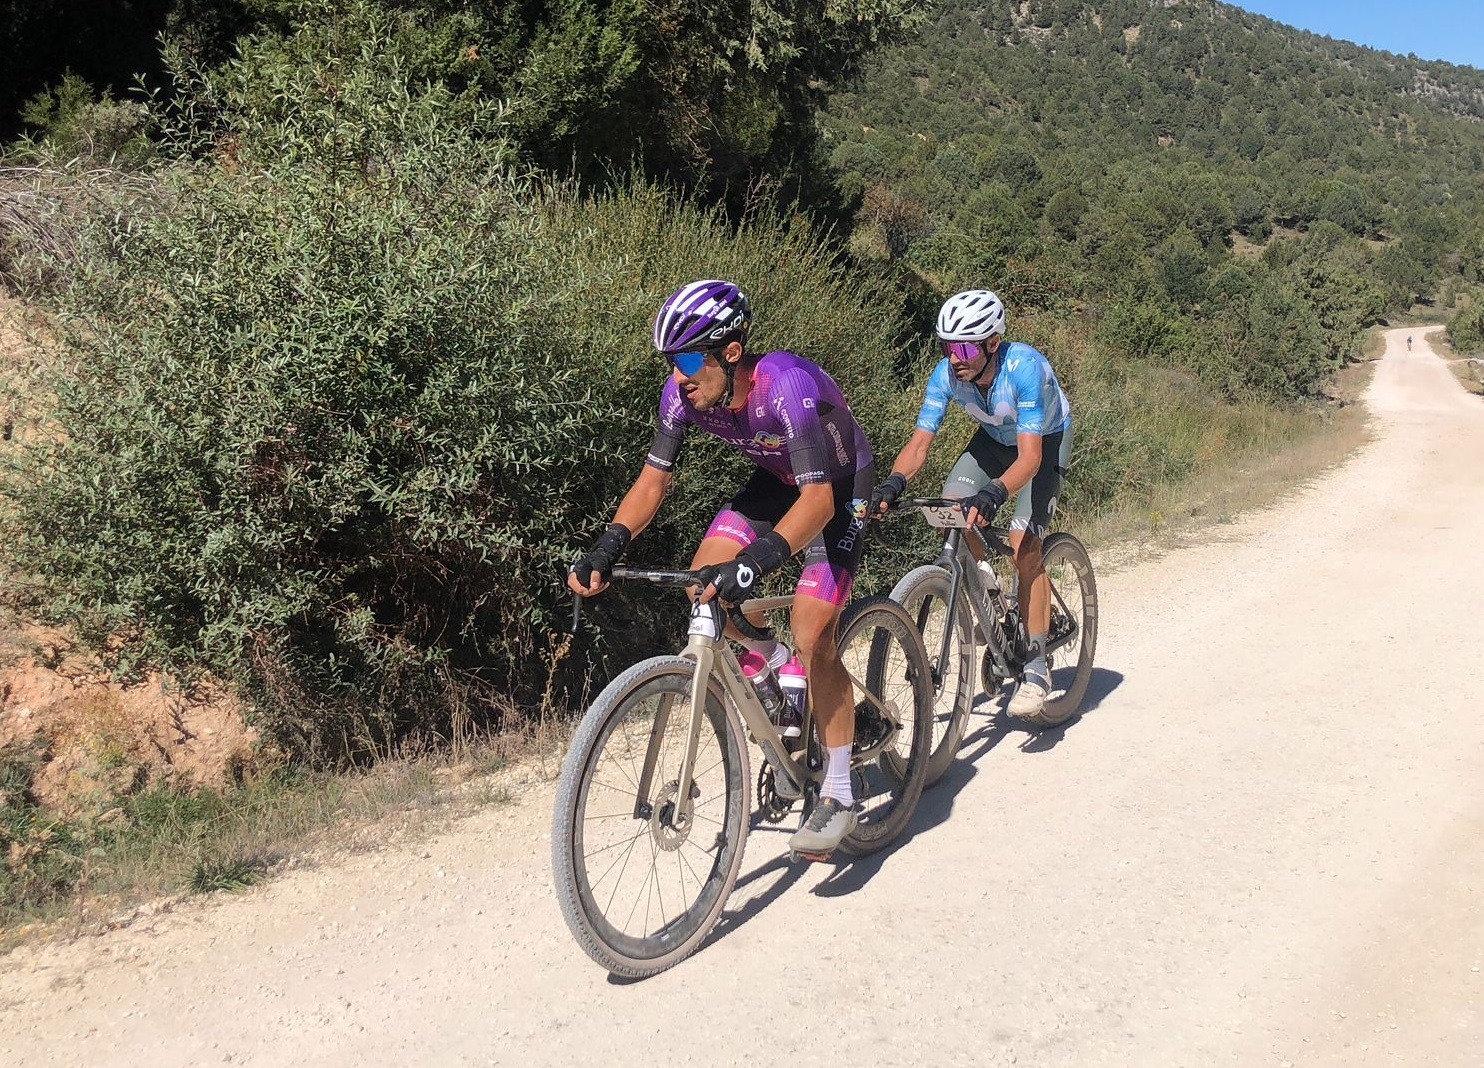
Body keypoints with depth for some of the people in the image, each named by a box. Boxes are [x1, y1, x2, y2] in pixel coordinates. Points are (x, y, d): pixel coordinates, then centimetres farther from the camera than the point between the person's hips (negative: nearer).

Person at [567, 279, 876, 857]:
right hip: (778, 479, 7)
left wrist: (756, 561, -56)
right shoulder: (684, 393, -19)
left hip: (839, 488, -6)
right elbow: (652, 481, -12)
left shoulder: (787, 385, -37)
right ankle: (779, 670, 19)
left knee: (812, 634, -18)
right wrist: (607, 548, -27)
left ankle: (839, 795, -3)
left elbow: (819, 499, -42)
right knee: (702, 585, -10)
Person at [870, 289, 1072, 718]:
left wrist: (994, 493, -60)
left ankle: (1037, 667, -12)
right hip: (994, 438, 5)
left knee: (1024, 544, -20)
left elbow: (1029, 455, -43)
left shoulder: (1024, 368, -38)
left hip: (1045, 441, -5)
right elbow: (919, 442, -26)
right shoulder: (947, 374, -25)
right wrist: (895, 481, -46)